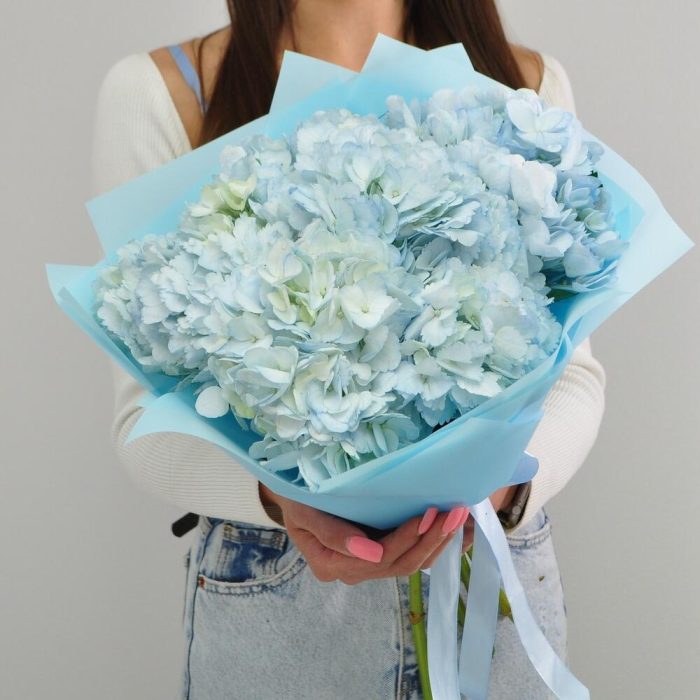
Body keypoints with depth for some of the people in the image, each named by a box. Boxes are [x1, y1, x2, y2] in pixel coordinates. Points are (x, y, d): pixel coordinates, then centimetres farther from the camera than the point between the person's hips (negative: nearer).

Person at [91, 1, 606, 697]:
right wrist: (278, 493, -31)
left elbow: (572, 368, -4)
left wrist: (506, 476, -24)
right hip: (269, 583, -2)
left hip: (500, 569, 3)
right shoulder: (156, 93, -11)